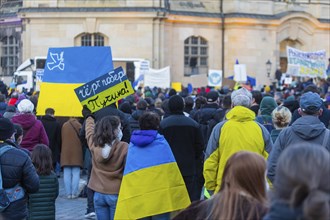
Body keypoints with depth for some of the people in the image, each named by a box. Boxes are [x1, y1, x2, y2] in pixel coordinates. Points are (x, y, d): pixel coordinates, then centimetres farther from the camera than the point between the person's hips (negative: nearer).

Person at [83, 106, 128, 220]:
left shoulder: (94, 145, -1)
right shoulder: (124, 148, -15)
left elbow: (90, 130, 19)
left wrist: (88, 116, 38)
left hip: (99, 194, 4)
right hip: (117, 195, -4)